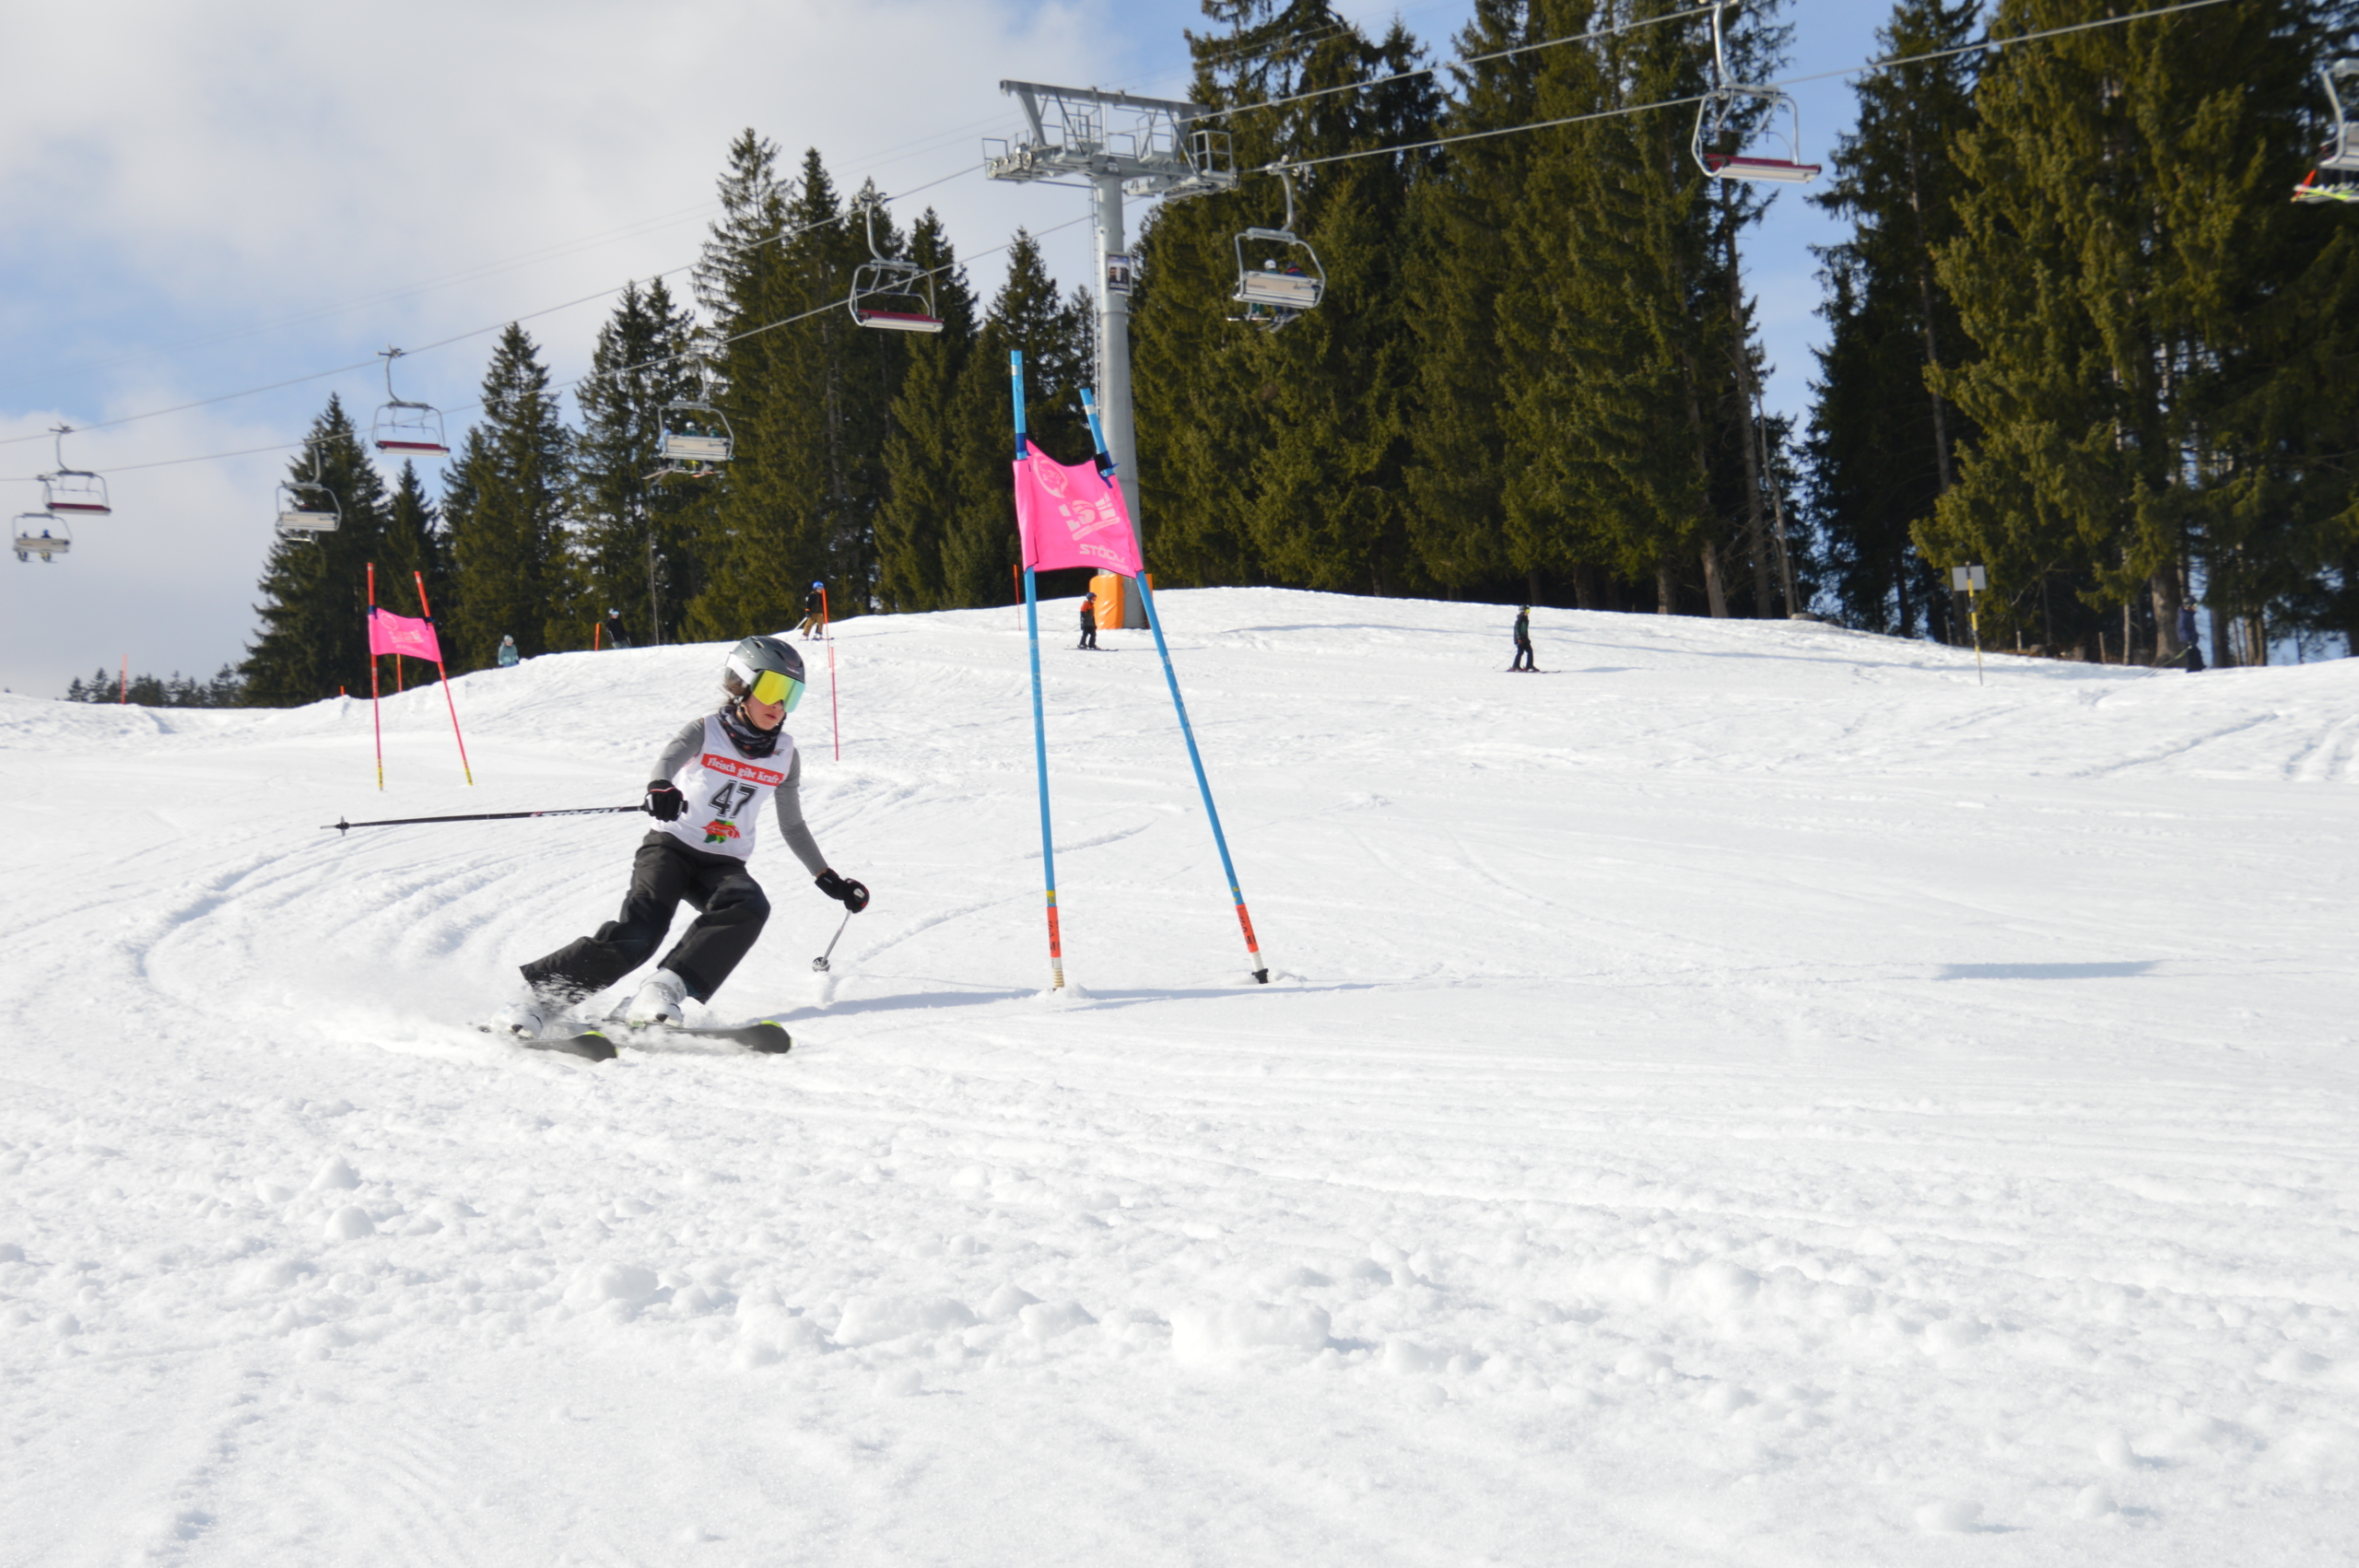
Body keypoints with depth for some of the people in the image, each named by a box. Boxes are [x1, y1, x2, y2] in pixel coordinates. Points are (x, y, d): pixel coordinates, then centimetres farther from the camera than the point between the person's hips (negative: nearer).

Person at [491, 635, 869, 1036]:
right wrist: (661, 788, -50)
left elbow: (792, 827, 22)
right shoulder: (705, 731, -2)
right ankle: (540, 996, -17)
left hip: (723, 864, 4)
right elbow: (670, 757, -26)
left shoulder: (785, 755, 10)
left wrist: (829, 879, 19)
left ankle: (665, 990, -39)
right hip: (671, 846, -4)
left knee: (749, 908, -32)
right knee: (638, 932, -27)